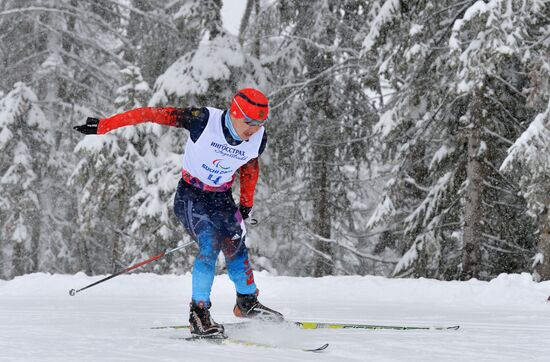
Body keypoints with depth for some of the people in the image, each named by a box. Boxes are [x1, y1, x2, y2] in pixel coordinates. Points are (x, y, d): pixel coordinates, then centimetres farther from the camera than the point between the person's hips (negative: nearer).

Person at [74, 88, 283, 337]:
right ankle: (199, 314, -14)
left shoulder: (258, 139, -13)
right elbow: (154, 114, -25)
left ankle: (247, 303, 26)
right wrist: (105, 125, -25)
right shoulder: (204, 120, -28)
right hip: (191, 194, -5)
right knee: (210, 246, -22)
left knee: (235, 248, 1)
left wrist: (246, 203, 16)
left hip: (221, 198, 5)